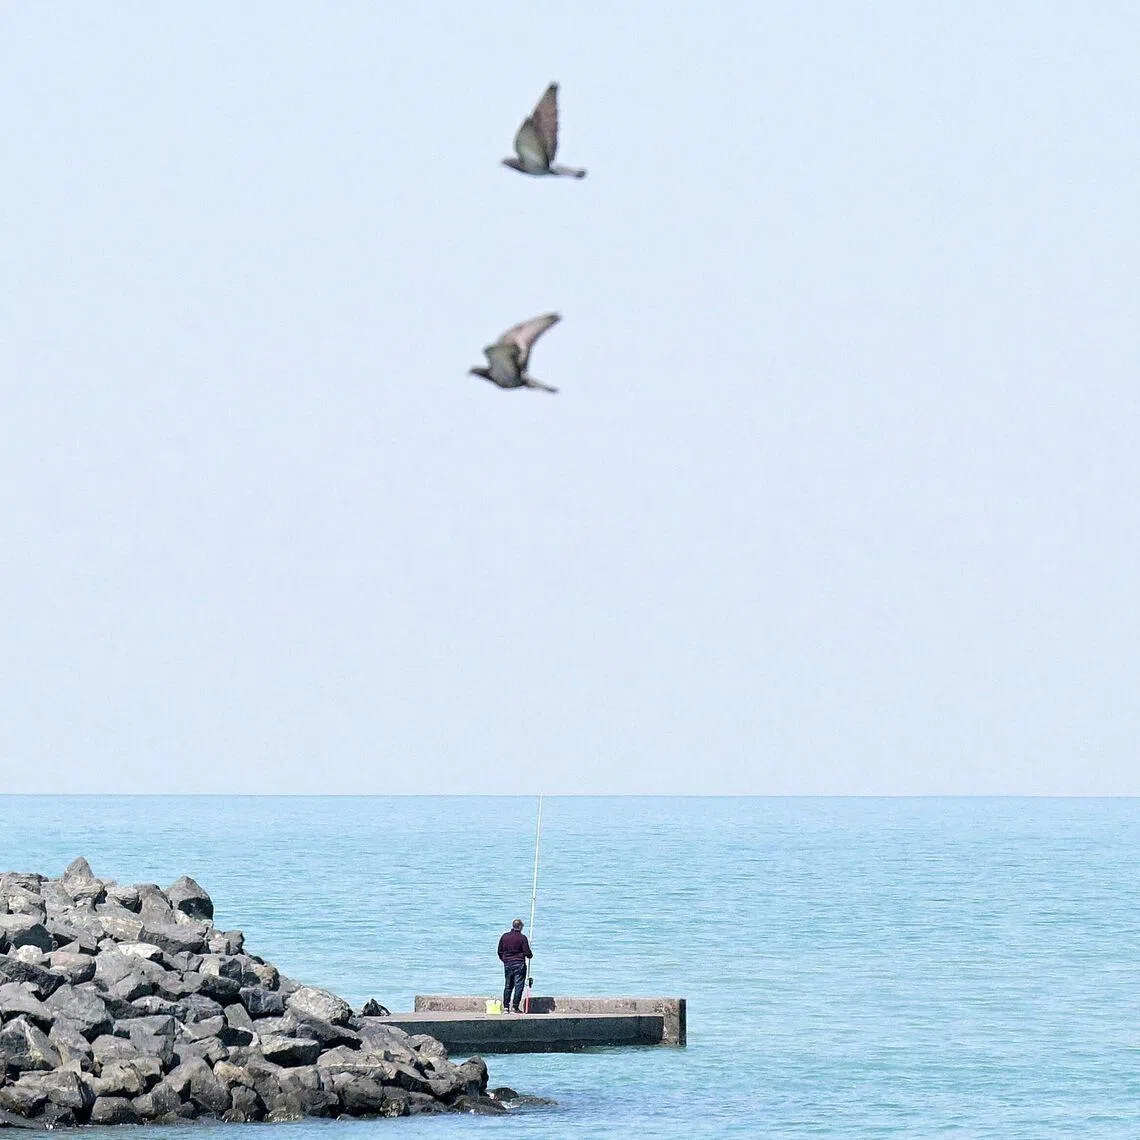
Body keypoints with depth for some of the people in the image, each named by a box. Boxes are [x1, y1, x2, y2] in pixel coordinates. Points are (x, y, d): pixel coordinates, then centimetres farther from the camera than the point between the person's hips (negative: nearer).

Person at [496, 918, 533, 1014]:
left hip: (507, 963, 5)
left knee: (508, 985, 13)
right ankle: (515, 1007, -6)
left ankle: (506, 1007, 10)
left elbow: (500, 951, 8)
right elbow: (527, 952, -10)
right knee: (518, 985, -1)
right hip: (519, 964, -5)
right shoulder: (522, 937, -10)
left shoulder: (504, 936, 4)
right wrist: (530, 955, 12)